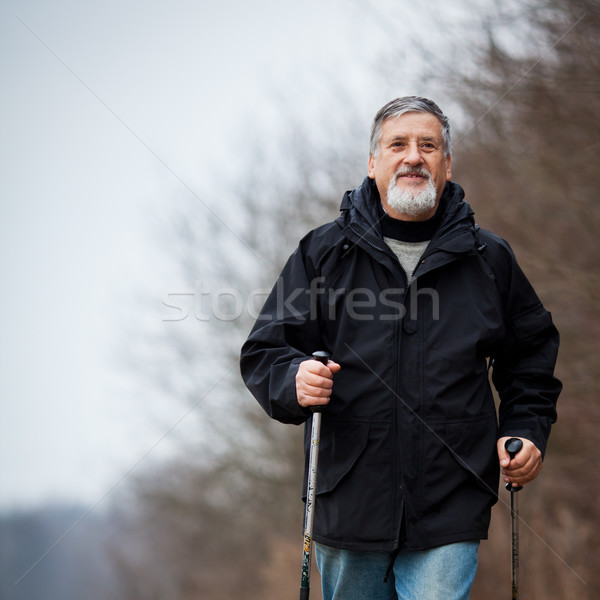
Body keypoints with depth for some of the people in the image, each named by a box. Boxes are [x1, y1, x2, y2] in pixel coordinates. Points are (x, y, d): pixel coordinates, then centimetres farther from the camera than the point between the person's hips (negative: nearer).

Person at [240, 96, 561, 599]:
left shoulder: (490, 259, 8)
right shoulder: (323, 252, 5)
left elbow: (532, 354, 20)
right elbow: (265, 353, 4)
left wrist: (527, 430, 5)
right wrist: (294, 381, -18)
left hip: (450, 507, -1)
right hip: (347, 499, 1)